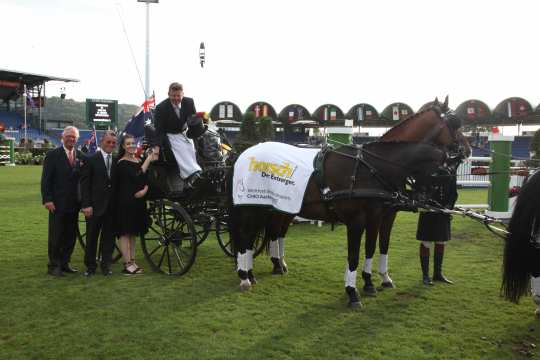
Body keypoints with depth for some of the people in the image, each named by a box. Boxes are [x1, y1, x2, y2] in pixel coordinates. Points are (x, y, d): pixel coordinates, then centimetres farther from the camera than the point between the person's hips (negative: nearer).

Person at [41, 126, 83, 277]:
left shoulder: (81, 156, 9)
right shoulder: (53, 155, -3)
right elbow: (46, 179, -6)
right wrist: (47, 200, -13)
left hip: (74, 203, 4)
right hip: (58, 203, -4)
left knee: (71, 235, 9)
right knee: (56, 235, 2)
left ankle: (65, 263, 20)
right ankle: (54, 266, 12)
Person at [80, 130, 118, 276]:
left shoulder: (117, 161, 7)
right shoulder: (91, 160, -3)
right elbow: (84, 183, -5)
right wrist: (86, 205, -11)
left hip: (111, 206, 3)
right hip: (95, 206, -3)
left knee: (109, 236, 8)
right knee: (91, 237, 6)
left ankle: (106, 265, 20)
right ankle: (90, 266, 20)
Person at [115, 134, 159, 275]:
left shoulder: (139, 161, 13)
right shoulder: (122, 163, -8)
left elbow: (146, 179, 12)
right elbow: (137, 176, -20)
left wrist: (145, 189, -10)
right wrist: (149, 159, -20)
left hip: (138, 201, 7)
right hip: (125, 201, -7)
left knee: (133, 231, 11)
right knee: (124, 232, -4)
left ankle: (132, 261, 16)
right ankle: (127, 264, -3)